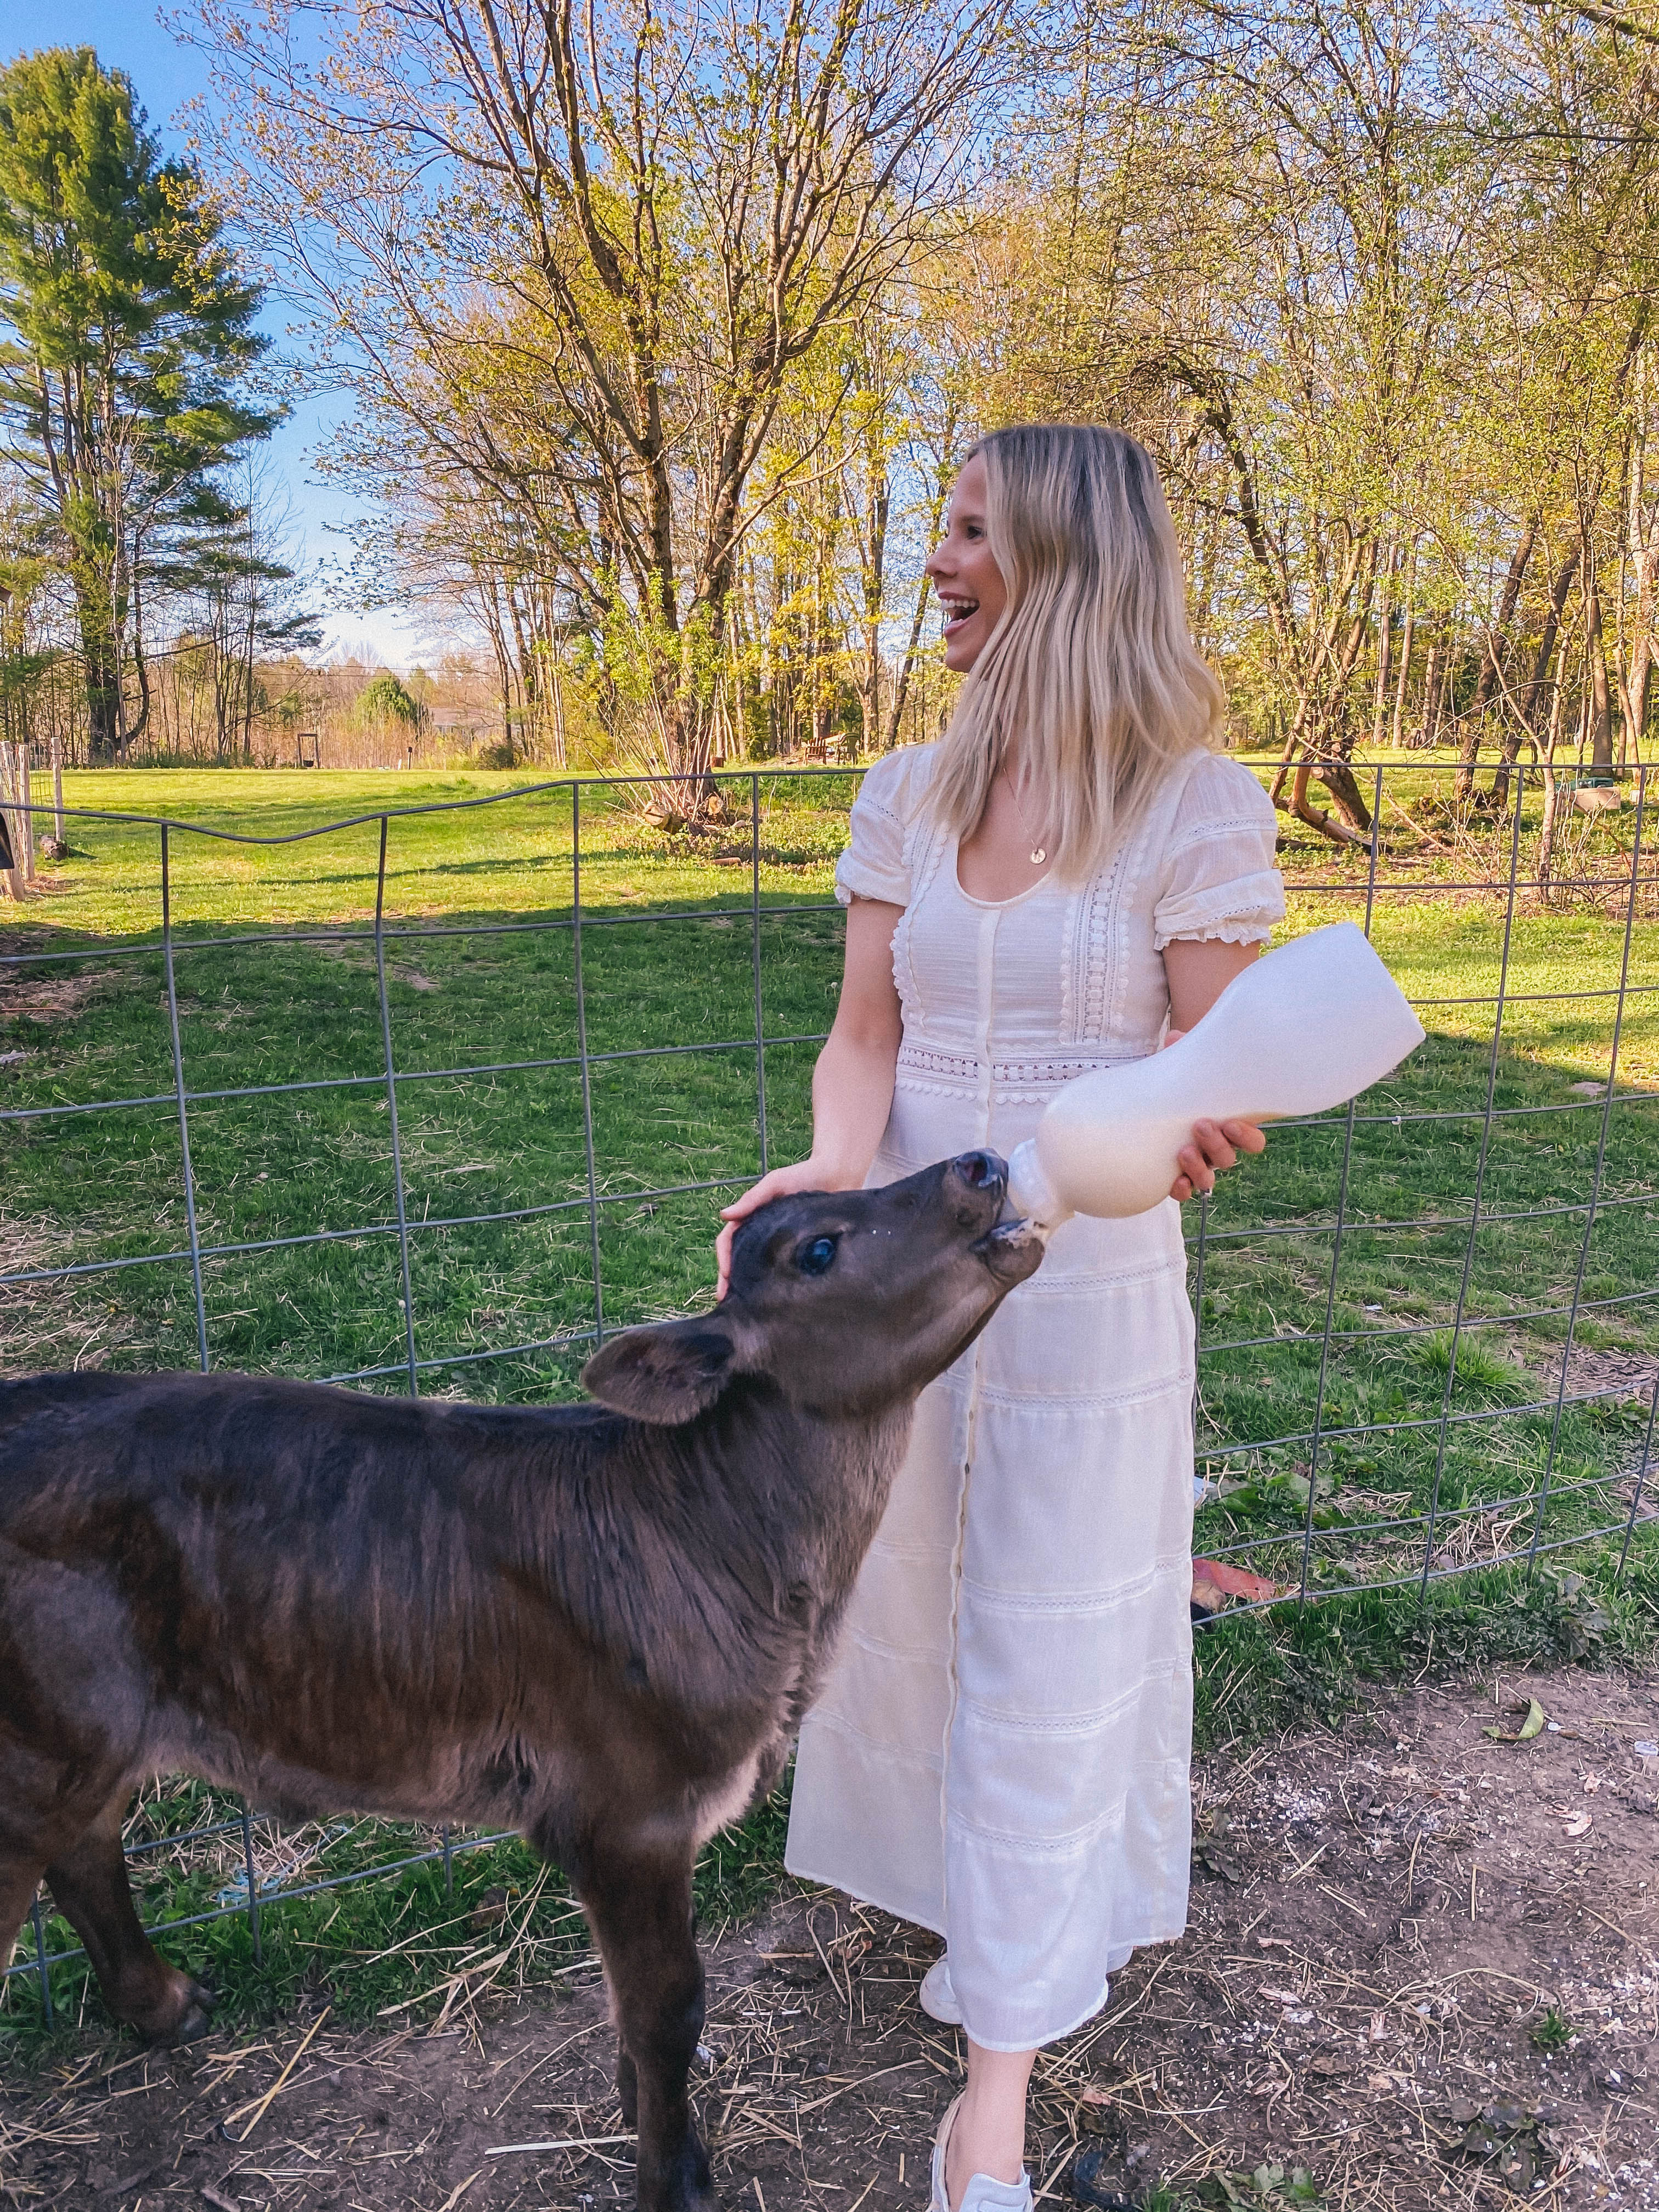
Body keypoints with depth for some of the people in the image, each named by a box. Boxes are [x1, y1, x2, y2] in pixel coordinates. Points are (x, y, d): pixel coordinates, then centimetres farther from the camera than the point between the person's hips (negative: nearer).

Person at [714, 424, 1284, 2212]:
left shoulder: (1196, 807, -11)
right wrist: (835, 1168, -21)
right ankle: (946, 1865, 52)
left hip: (1087, 1282, -4)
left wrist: (1189, 1141, -33)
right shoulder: (909, 794, 2)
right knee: (909, 1601, 21)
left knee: (1047, 1662, 7)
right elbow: (866, 1031, 0)